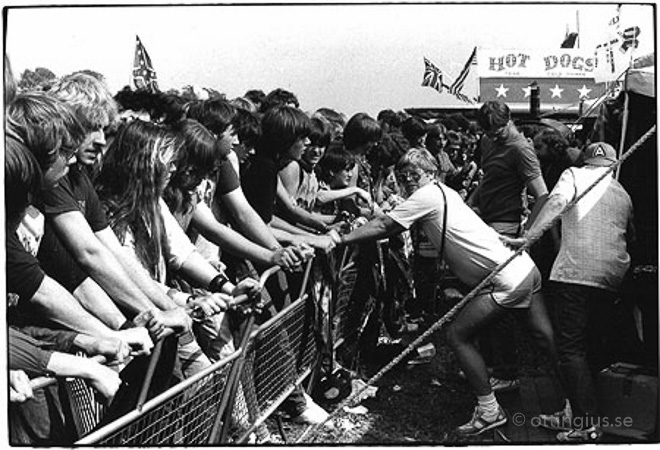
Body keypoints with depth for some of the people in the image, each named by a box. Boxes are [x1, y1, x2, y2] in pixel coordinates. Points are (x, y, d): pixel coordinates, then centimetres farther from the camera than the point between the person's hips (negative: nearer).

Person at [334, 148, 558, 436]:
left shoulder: (428, 195, -11)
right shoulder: (445, 192, 16)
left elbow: (384, 227, -14)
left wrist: (339, 239, -12)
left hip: (506, 281, -10)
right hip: (525, 268, 10)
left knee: (457, 336, -2)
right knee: (545, 336, 19)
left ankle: (489, 411, 5)